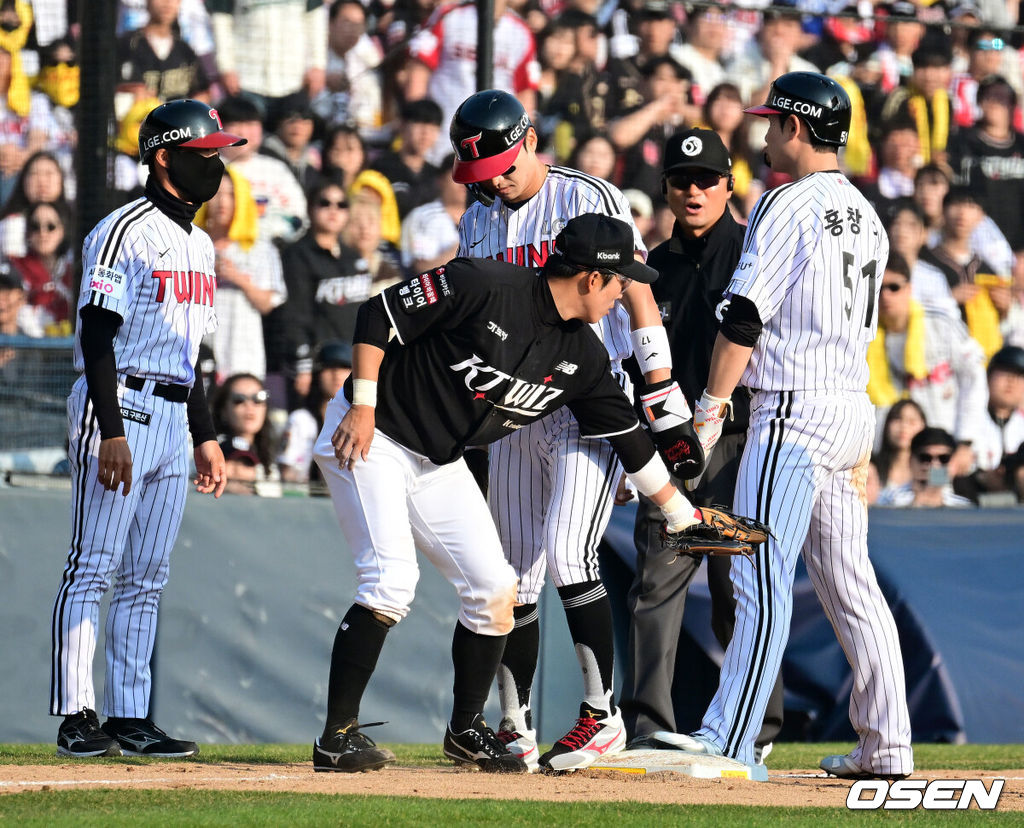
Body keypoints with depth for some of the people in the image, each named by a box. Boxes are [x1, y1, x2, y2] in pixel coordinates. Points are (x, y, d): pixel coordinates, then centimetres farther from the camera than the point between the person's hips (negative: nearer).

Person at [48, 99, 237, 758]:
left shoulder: (199, 245, 18)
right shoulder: (126, 232, -10)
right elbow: (98, 335, -15)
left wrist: (205, 436, 20)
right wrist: (112, 432, -22)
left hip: (171, 419, 9)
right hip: (118, 408, -9)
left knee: (146, 579, 8)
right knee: (94, 567, -8)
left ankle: (132, 717, 10)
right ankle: (77, 719, -9)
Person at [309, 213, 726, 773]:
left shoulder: (582, 358, -1)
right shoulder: (484, 286, -23)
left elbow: (627, 435, 9)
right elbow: (380, 315, -18)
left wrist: (682, 516, 11)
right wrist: (363, 407, -21)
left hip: (440, 467, 8)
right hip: (369, 438, -8)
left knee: (493, 589, 2)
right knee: (392, 581, -20)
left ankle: (466, 730, 20)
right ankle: (337, 737, -14)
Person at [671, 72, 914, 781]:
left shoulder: (789, 205, -10)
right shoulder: (866, 214, 17)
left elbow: (746, 316, -13)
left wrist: (712, 406, -10)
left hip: (793, 409, -9)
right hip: (852, 405, 9)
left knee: (762, 581, -12)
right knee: (850, 583, 11)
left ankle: (729, 743, -16)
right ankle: (886, 744, 11)